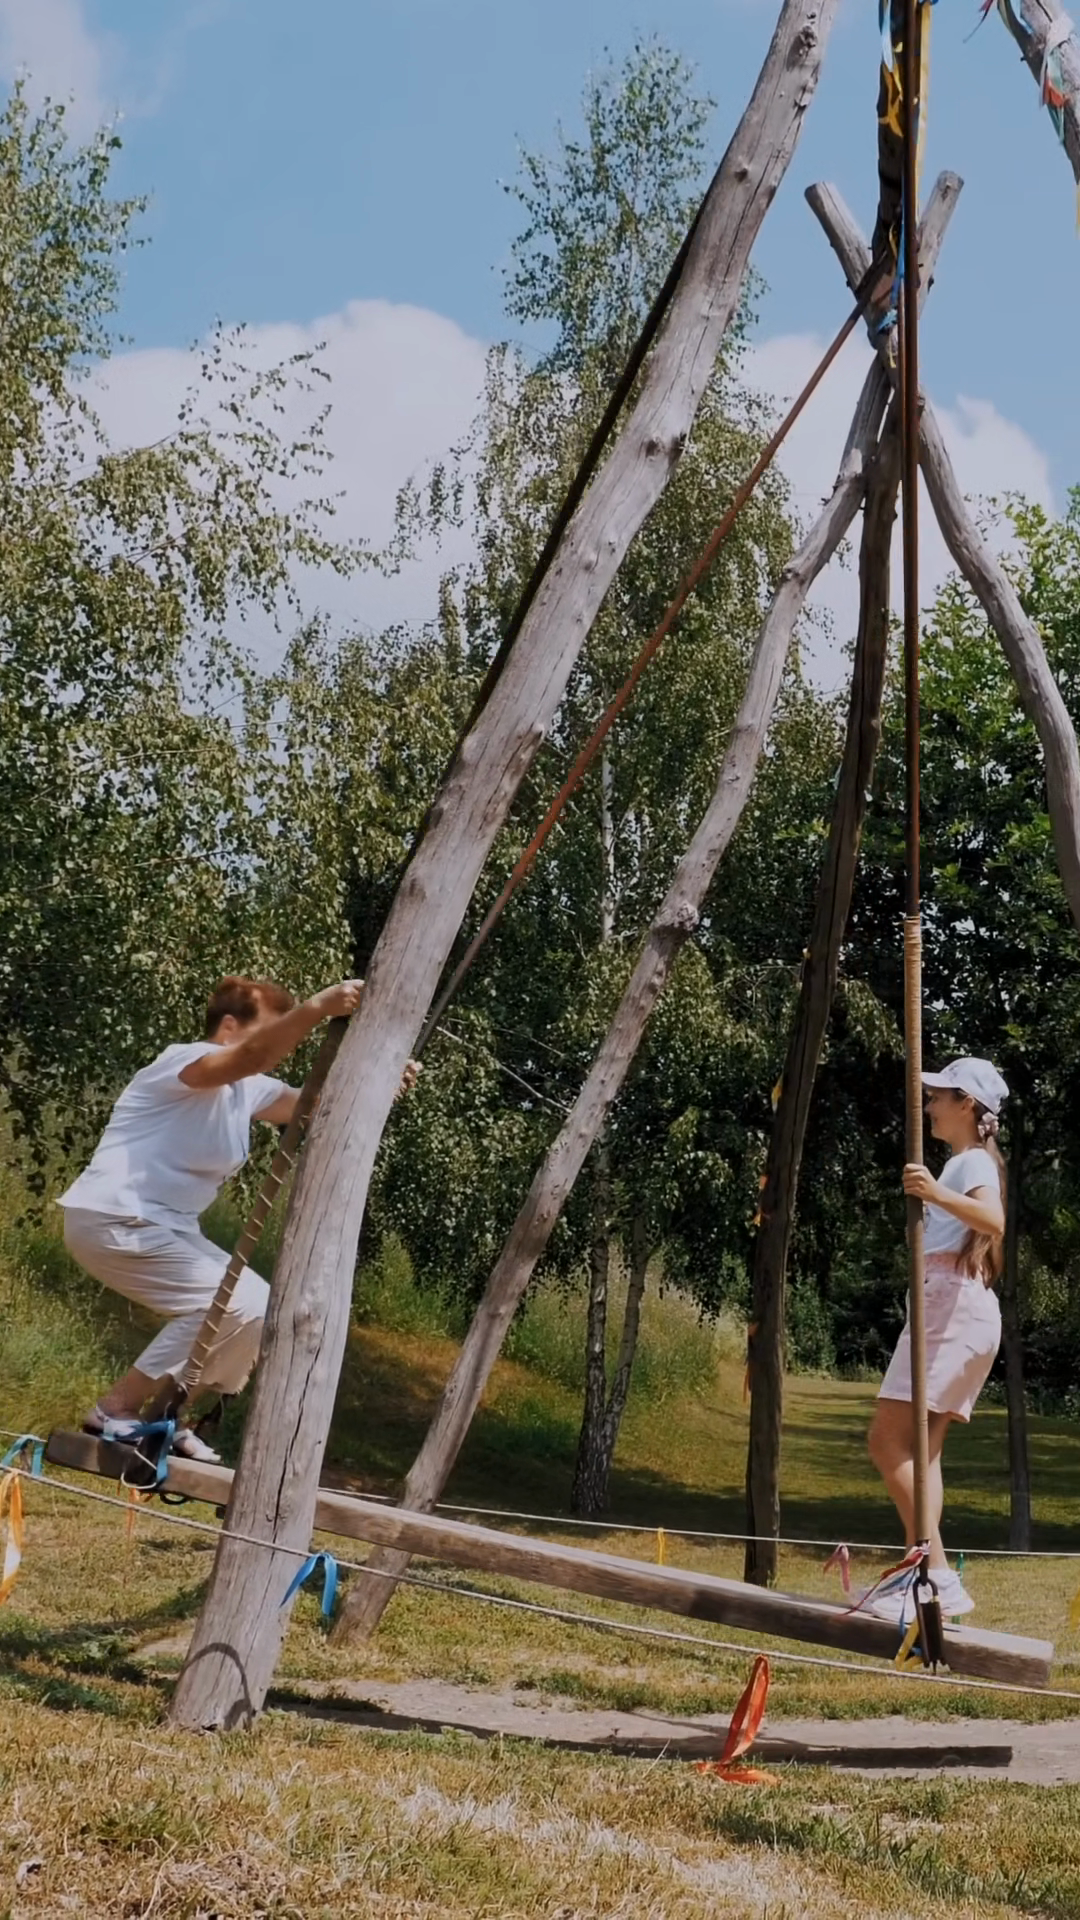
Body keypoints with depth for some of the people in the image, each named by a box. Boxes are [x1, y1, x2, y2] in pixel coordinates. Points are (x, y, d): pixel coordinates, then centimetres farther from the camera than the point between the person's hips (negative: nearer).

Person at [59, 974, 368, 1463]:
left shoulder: (249, 1089, 13)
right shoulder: (185, 1061, -15)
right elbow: (250, 1057, -37)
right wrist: (316, 1009, -50)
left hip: (161, 1226, 10)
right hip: (112, 1221, -10)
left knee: (257, 1307, 8)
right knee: (240, 1306, -15)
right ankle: (115, 1412, -7)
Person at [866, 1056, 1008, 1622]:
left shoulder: (974, 1162, -8)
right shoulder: (961, 1162, 22)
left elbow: (994, 1220, -31)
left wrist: (938, 1195, -46)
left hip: (955, 1305, -11)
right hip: (951, 1306, 11)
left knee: (887, 1441, -14)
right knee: (918, 1448, 8)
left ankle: (938, 1576, -19)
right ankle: (923, 1570, 6)